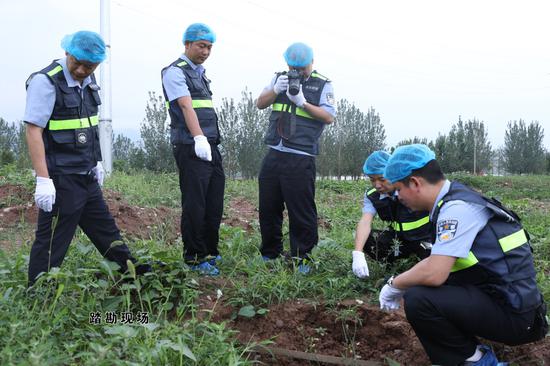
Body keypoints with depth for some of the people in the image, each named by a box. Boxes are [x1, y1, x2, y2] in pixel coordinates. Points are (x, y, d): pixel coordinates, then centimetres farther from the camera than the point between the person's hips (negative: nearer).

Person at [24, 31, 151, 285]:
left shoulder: (87, 80, 8)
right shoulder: (46, 81, -16)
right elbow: (33, 130, -19)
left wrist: (96, 162, 20)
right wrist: (43, 180, -24)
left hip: (85, 176, 8)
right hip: (61, 178, -8)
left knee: (105, 229, 19)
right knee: (52, 242, 0)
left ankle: (131, 271, 32)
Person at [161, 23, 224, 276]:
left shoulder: (200, 73, 21)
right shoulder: (175, 72, -6)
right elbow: (186, 105, -22)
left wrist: (209, 140, 19)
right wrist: (199, 138, -35)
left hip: (210, 145, 9)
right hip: (191, 147, -8)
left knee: (214, 202, 10)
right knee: (194, 203, -4)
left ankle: (210, 252, 22)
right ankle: (194, 257, 6)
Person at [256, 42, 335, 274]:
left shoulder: (323, 85, 3)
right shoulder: (279, 78, 15)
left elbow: (329, 117, -7)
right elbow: (260, 104, 11)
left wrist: (302, 102, -16)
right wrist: (275, 90, -7)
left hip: (300, 159, -5)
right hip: (273, 155, 5)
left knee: (301, 211, -3)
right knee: (268, 207, 10)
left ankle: (301, 258, 9)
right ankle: (270, 254, 24)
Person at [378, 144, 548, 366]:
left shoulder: (456, 208, -20)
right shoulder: (454, 200, 9)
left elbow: (434, 274, -28)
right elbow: (438, 260, 20)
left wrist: (394, 285, -10)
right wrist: (400, 285, 17)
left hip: (514, 315, -10)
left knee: (418, 300, -24)